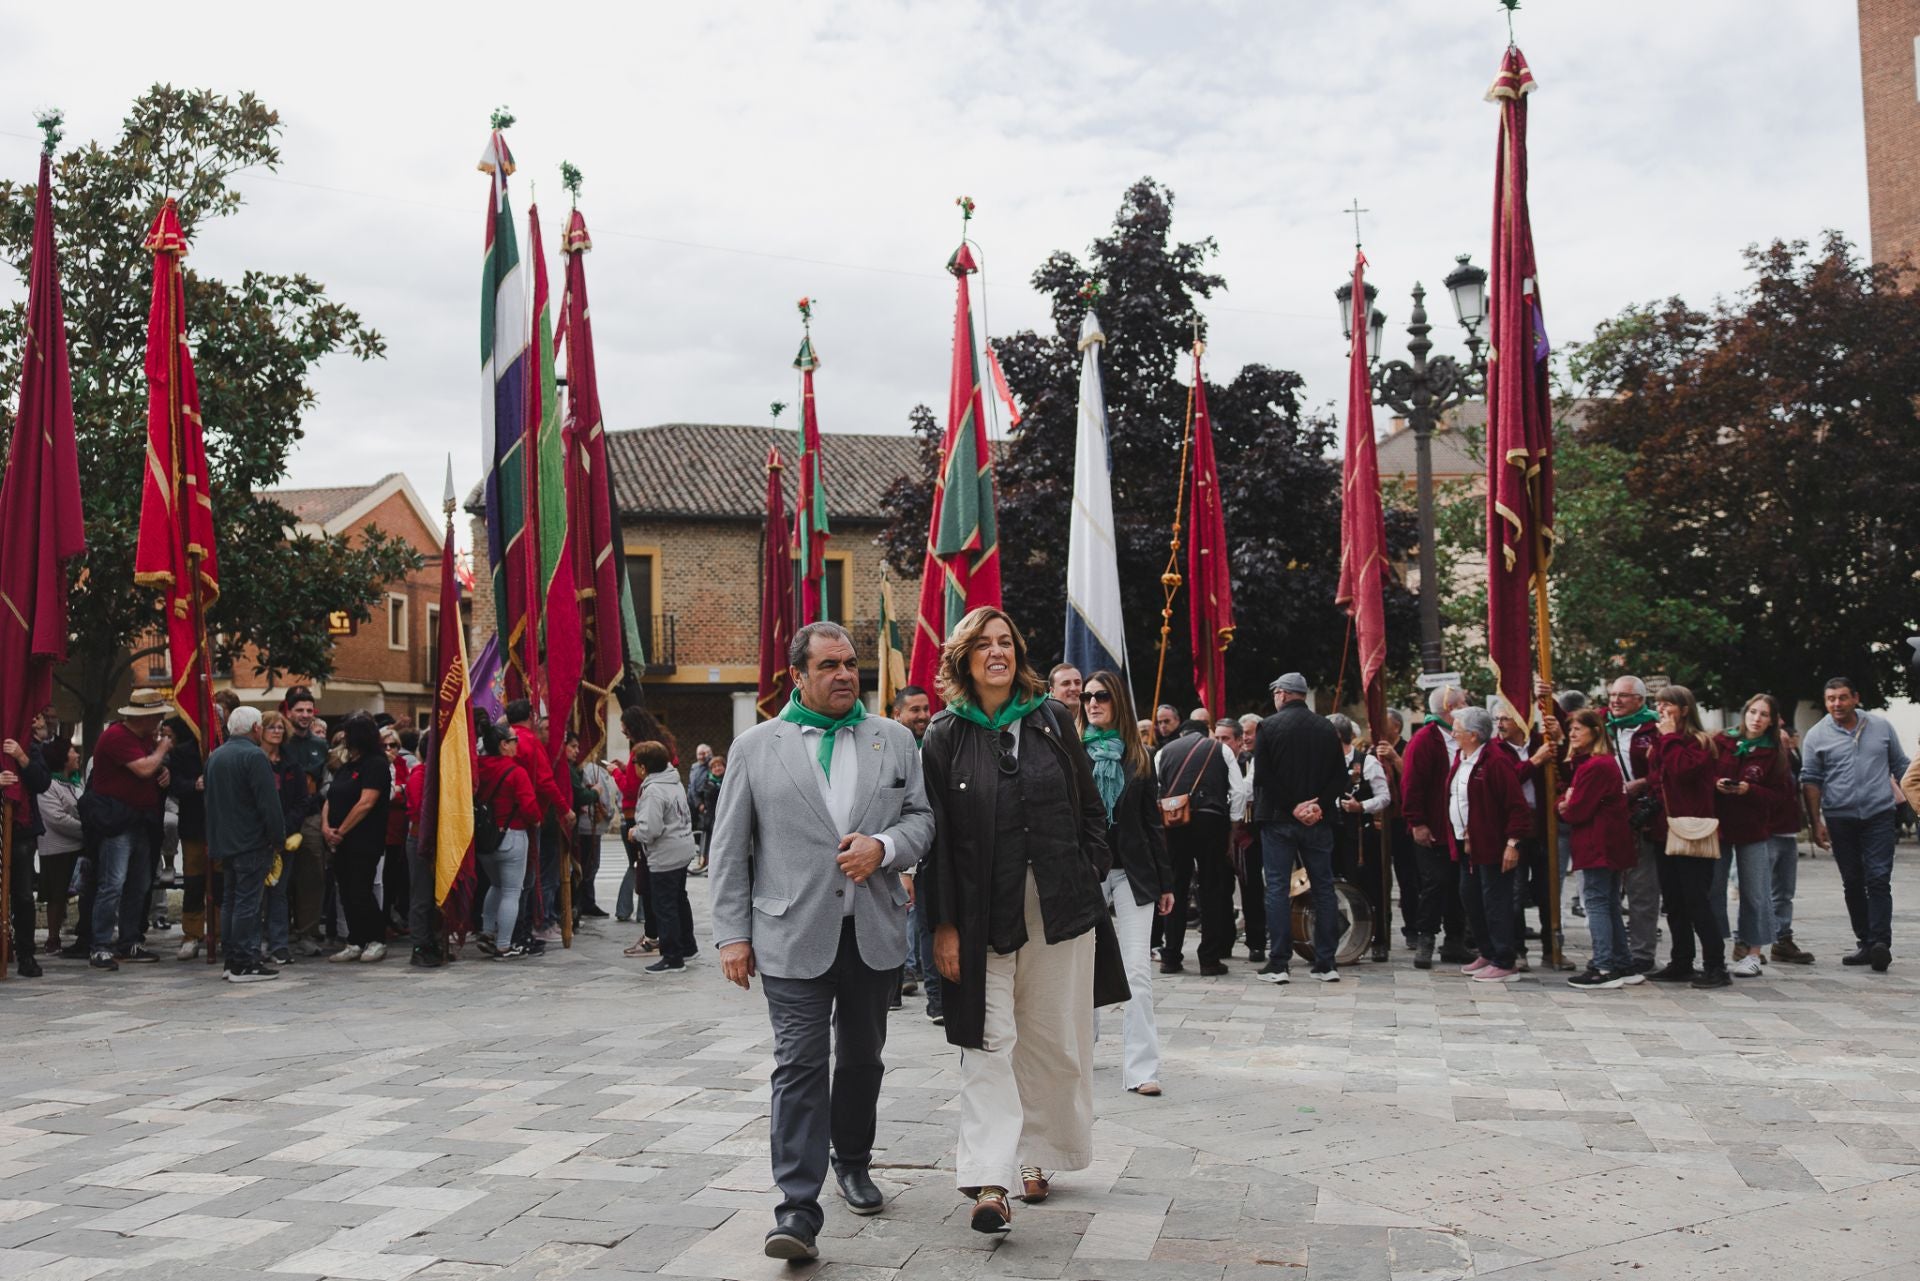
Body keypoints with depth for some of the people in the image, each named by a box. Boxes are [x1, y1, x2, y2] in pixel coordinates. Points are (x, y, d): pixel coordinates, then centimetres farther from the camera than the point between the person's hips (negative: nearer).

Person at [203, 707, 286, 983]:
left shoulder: (215, 756, 14)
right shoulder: (254, 756, -15)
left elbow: (211, 802, 20)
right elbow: (269, 803, -19)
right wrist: (278, 838, -10)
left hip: (224, 843, 9)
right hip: (251, 843, -8)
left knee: (230, 901, 14)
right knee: (247, 903, -6)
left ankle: (230, 959, 18)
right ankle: (244, 964, -5)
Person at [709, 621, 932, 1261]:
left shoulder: (895, 740, 8)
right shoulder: (755, 746, 2)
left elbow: (921, 817, 9)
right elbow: (729, 849, 2)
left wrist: (883, 846, -13)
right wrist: (732, 935, -3)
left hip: (873, 932, 3)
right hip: (793, 936, -3)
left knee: (863, 1057, 16)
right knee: (799, 1067, -7)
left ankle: (852, 1161, 39)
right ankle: (798, 1210, -5)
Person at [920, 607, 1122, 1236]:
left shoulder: (1052, 720, 6)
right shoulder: (946, 737, 0)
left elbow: (1091, 808, 11)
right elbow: (937, 837, -3)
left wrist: (1090, 877, 2)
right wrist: (944, 924, -7)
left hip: (1060, 907, 2)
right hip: (983, 913, -2)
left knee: (1055, 1041, 10)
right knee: (988, 1042, -5)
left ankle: (1038, 1155, 27)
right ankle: (989, 1181, -7)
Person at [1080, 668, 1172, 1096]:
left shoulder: (1138, 756, 7)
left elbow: (1153, 821, 10)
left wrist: (1165, 881, 7)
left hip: (1132, 870, 1)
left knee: (1137, 970, -5)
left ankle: (1141, 1068, -4)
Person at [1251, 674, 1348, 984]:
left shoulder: (1268, 727, -4)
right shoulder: (1326, 728, 6)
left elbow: (1262, 776, -12)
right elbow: (1341, 776, 0)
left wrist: (1293, 807, -10)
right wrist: (1320, 805, -6)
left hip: (1278, 819, -3)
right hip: (1318, 822, 3)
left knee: (1277, 888, 1)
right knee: (1323, 888, 9)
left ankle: (1278, 964, 0)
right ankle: (1326, 963, 10)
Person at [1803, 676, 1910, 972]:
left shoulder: (1880, 726, 5)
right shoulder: (1816, 736, 2)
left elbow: (1900, 767, 12)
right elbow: (1810, 781, 2)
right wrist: (1816, 823, -3)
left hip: (1879, 815, -1)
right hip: (1840, 820, 1)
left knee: (1878, 881, -10)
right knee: (1852, 884, 7)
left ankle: (1881, 942, -12)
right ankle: (1865, 943, 15)